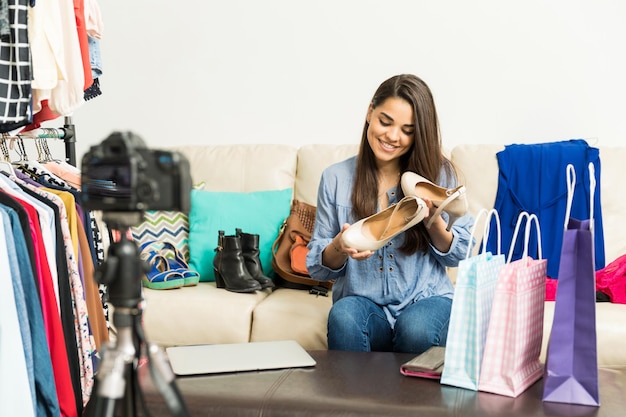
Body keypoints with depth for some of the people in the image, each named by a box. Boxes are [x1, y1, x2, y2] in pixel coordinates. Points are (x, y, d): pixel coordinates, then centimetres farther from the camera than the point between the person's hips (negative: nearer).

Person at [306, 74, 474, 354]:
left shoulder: (439, 173, 0)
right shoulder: (336, 178, 2)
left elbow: (458, 255, 4)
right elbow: (317, 268, 4)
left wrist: (432, 220, -16)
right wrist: (339, 248, -18)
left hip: (427, 299, 0)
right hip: (363, 301, 0)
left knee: (415, 328, -33)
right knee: (343, 317, -33)